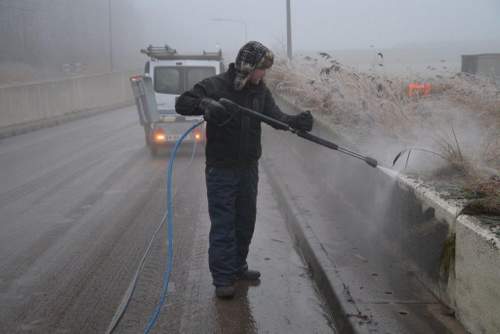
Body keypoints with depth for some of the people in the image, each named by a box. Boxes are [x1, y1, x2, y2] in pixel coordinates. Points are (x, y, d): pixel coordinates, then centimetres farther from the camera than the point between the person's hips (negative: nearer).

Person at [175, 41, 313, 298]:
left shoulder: (260, 91, 6)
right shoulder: (215, 86, -11)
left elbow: (275, 116, -3)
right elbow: (181, 104, -13)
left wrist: (295, 121, -24)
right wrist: (205, 104, -32)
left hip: (248, 167, 6)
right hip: (221, 168, -6)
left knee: (246, 221, 15)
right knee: (223, 224, -3)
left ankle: (238, 267, 32)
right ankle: (222, 278, 4)